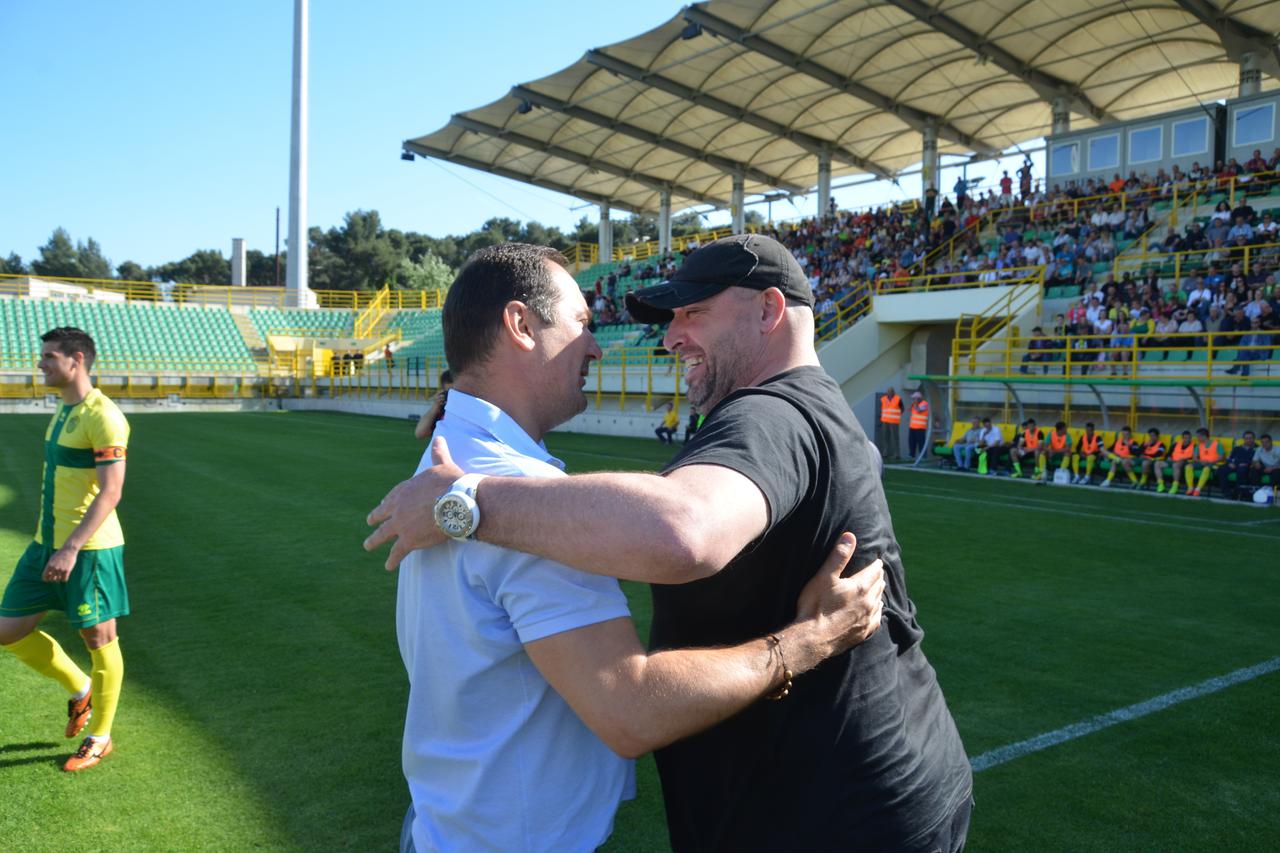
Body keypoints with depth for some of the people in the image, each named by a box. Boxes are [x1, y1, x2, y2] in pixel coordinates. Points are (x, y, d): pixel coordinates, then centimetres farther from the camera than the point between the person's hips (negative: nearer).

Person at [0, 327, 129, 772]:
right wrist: (51, 543, 24)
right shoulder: (64, 409, 12)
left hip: (89, 549, -9)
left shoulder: (103, 417, -18)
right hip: (47, 543, 9)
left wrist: (71, 548, -28)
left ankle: (100, 738, 20)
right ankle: (80, 689, 32)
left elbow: (111, 492, -23)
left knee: (100, 640, 4)